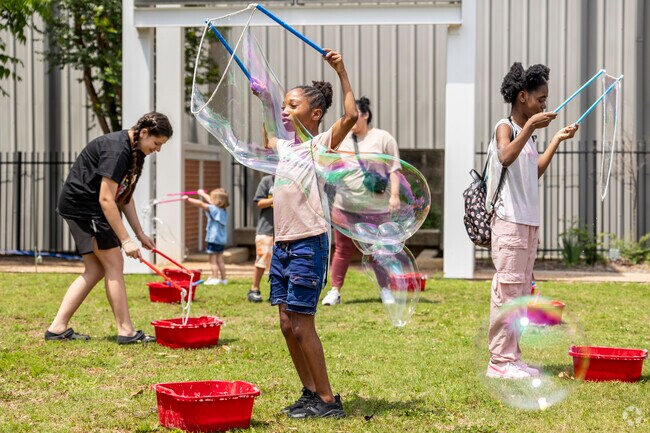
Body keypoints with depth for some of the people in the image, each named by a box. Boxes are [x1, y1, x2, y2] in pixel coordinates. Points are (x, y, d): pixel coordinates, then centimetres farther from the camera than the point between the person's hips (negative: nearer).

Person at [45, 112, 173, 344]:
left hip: (85, 207, 11)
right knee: (114, 264, -9)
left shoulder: (133, 151, 10)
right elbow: (106, 199, -25)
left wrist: (140, 233, 11)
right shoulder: (116, 150, -22)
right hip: (81, 203, -11)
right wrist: (125, 240, -24)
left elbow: (125, 196, 15)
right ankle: (126, 331, -7)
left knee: (95, 269, 8)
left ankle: (57, 328, 7)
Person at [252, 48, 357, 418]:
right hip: (282, 245, 8)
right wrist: (265, 102, 32)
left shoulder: (321, 144, -5)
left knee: (302, 327, -7)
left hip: (308, 245, -8)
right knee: (288, 326, 8)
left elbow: (352, 116, -21)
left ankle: (328, 400, 1)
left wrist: (341, 72, -19)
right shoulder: (285, 146, 16)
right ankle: (310, 394, 18)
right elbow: (267, 140, 40)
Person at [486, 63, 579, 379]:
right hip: (509, 221, -9)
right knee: (507, 289, -9)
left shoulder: (526, 132, 19)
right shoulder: (505, 127, -7)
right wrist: (530, 127, -31)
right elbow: (506, 158, -29)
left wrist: (556, 141, 28)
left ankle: (511, 356, 14)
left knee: (521, 291, 9)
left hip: (528, 222, 9)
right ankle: (500, 360, -7)